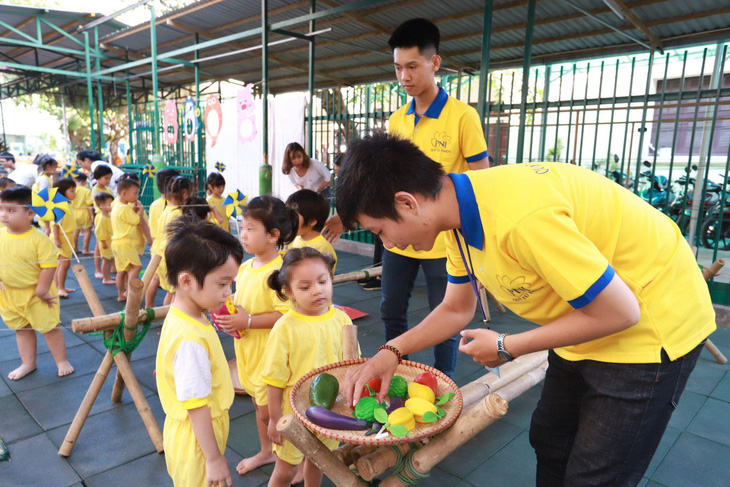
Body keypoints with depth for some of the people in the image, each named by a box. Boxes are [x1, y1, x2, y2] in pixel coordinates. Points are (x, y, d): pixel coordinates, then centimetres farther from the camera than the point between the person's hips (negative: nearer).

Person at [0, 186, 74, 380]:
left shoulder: (39, 238, -21)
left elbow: (48, 266, -19)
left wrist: (42, 291, -18)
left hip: (36, 294, -6)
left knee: (50, 328, 6)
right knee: (22, 329, 20)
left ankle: (62, 361, 22)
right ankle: (28, 363, 36)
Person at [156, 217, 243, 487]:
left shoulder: (180, 317, -5)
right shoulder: (191, 340, -34)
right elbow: (196, 407, -27)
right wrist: (214, 458, -17)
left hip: (196, 430, 8)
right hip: (197, 439, -8)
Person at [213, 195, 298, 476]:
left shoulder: (278, 272, -23)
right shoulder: (245, 267, 2)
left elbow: (285, 315, -27)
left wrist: (247, 321, -27)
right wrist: (230, 316, -3)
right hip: (246, 350, 8)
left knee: (270, 411, 5)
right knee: (260, 405, 24)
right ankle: (266, 452, 46)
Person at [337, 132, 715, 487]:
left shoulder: (519, 218, -38)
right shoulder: (461, 212, -9)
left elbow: (618, 312, -27)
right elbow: (456, 309, 5)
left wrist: (505, 348, -19)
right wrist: (392, 351, -7)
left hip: (649, 322, -8)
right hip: (590, 316, 8)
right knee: (549, 442, 20)